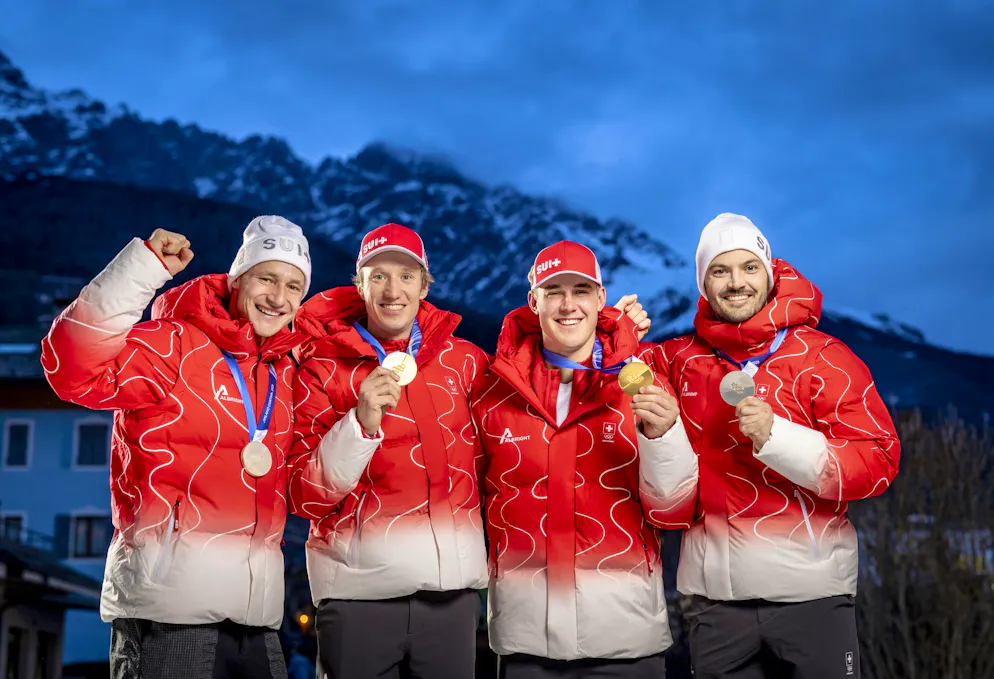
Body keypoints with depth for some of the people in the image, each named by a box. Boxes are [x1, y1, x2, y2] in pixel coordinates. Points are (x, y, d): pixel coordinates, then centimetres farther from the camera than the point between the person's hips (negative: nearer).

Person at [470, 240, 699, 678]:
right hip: (525, 631, 1)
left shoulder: (643, 384, -3)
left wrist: (661, 433, -20)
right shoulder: (495, 388, 0)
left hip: (626, 629, 0)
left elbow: (674, 512, -5)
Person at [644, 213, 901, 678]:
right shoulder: (680, 361, 5)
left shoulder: (821, 356, -5)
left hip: (810, 587, -3)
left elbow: (877, 463, -10)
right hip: (715, 590, 3)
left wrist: (775, 435, -22)